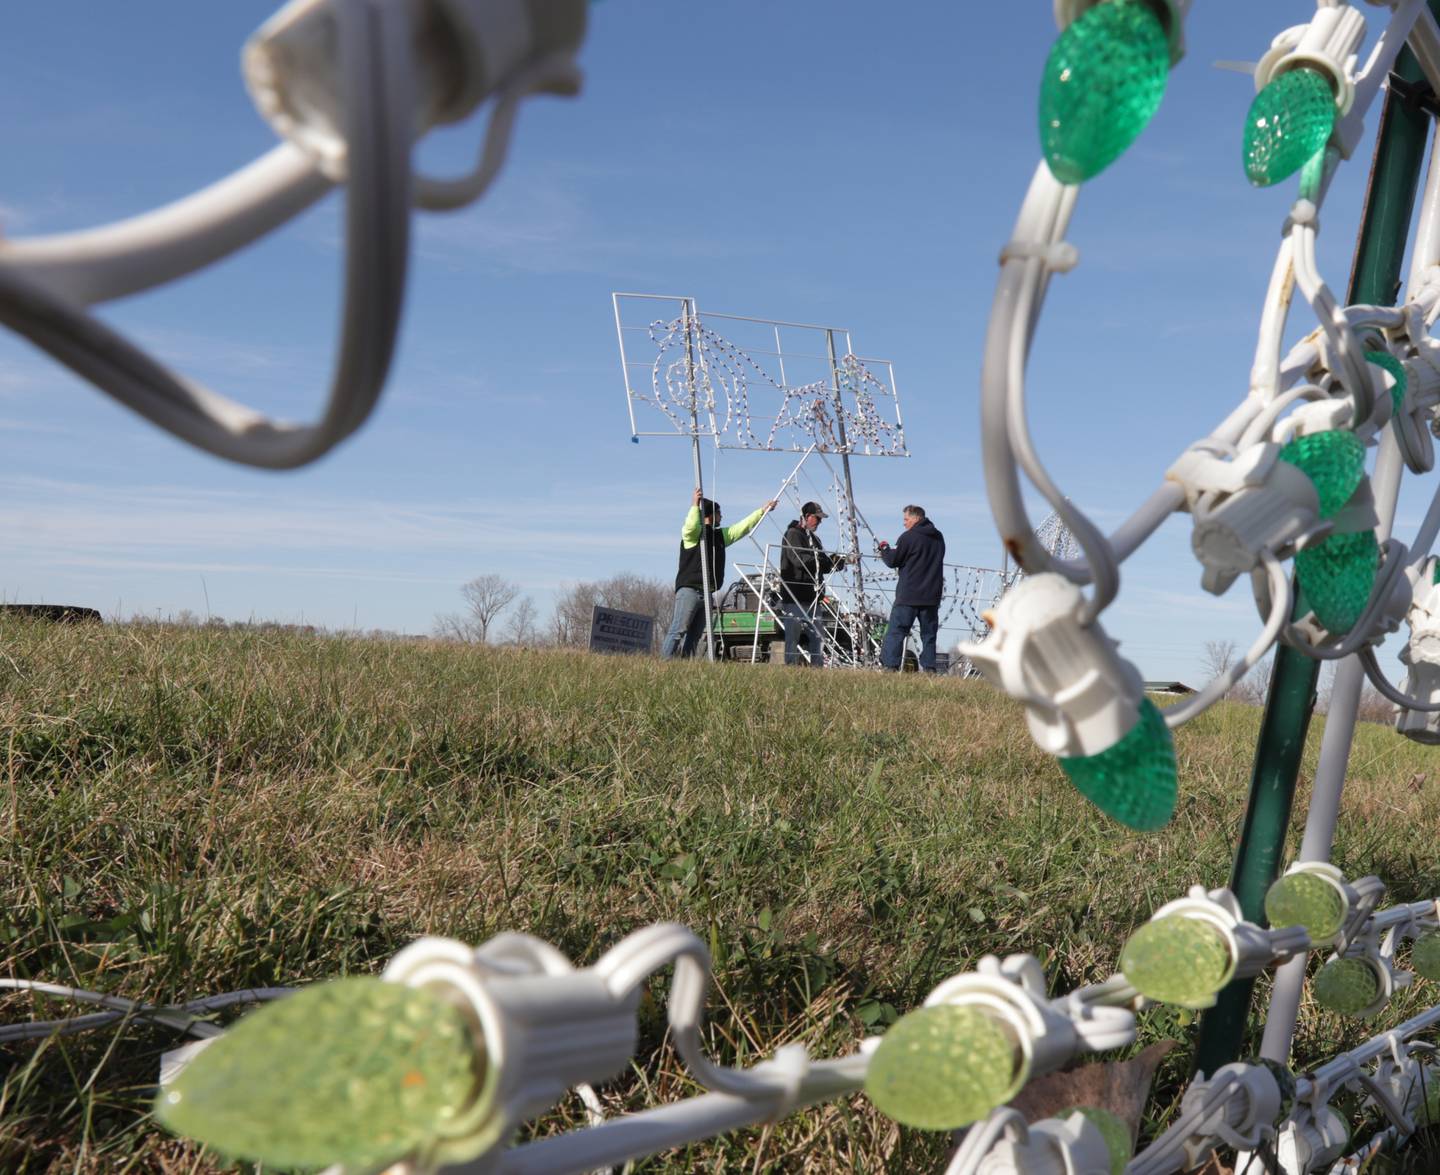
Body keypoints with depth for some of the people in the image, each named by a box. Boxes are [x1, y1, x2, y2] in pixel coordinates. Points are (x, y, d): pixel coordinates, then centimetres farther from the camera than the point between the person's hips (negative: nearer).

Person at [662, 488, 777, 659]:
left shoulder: (720, 535, 21)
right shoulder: (692, 533, -2)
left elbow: (743, 526, 25)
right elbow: (690, 526, -26)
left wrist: (762, 511, 25)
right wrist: (695, 506, -29)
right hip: (689, 590, -8)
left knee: (694, 636, 4)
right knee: (678, 631, -16)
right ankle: (665, 662, -19)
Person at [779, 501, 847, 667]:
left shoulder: (812, 538, 21)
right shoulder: (793, 534, -7)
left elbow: (821, 565, 19)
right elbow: (799, 560, -21)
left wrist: (834, 562, -2)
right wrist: (830, 561, -20)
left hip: (811, 597, 9)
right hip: (795, 596, -9)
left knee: (815, 634, 9)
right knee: (793, 634, -6)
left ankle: (816, 666, 12)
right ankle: (791, 666, -2)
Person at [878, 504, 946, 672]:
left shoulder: (908, 537, -9)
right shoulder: (938, 538, 13)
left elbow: (892, 561, -7)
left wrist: (884, 549, 14)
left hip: (908, 595, -6)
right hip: (932, 595, 6)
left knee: (896, 631, -3)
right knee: (929, 633, 11)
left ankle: (889, 666, -9)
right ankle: (929, 668, 8)